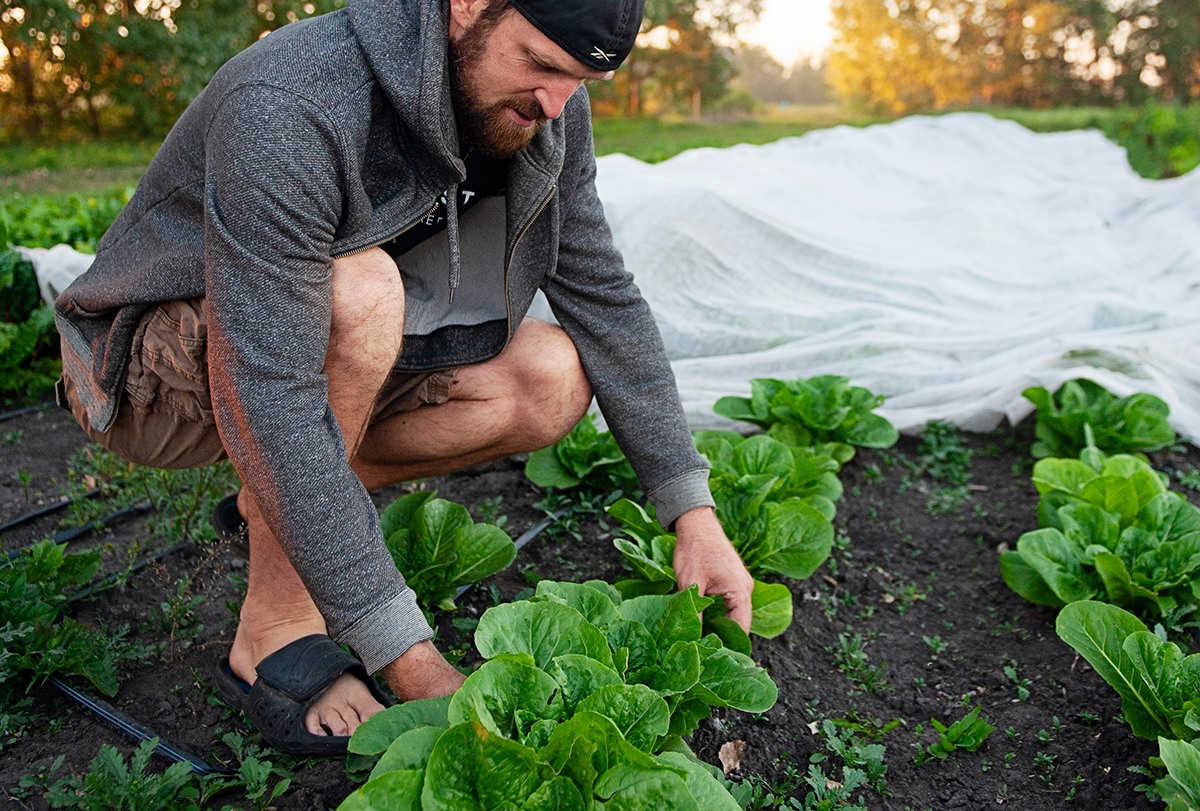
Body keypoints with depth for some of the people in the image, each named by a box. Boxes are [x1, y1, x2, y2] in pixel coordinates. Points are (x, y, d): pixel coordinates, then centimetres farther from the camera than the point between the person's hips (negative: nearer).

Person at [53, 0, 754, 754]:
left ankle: (275, 504, 2)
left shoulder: (544, 107, -12)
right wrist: (412, 661, -38)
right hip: (148, 372, -5)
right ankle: (274, 631, -19)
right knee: (360, 289, -36)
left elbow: (604, 296, -8)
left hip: (317, 348, 6)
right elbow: (269, 405, -38)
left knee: (555, 380, -14)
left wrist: (694, 513, -14)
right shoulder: (287, 111, -34)